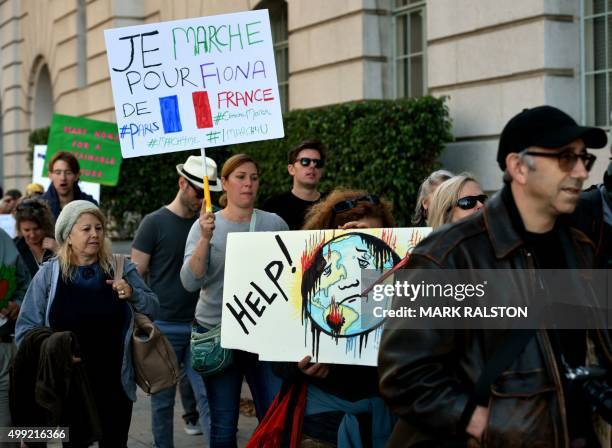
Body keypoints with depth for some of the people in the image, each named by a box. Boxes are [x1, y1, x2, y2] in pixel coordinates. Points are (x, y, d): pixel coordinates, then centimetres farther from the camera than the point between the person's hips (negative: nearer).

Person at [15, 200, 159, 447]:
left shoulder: (121, 269, 3)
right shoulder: (49, 274, -1)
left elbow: (153, 309, 9)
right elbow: (26, 329, -2)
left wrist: (132, 294, -11)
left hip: (115, 383, 1)